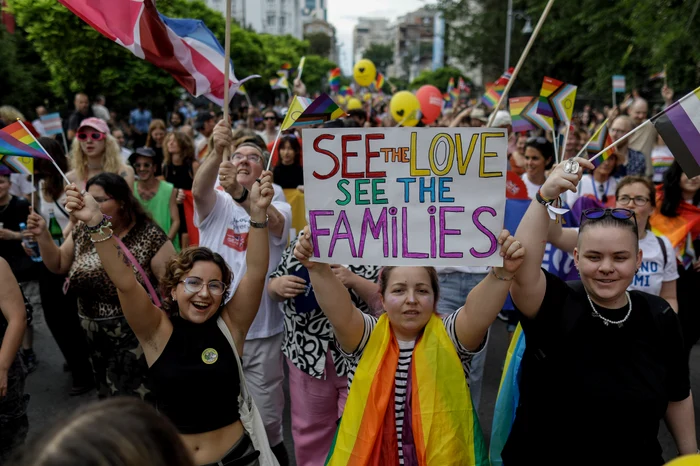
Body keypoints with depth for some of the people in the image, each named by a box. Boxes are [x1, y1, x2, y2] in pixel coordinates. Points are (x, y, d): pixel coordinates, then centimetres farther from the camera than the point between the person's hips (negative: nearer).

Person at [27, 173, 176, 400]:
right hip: (94, 336, 6)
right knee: (107, 399, 21)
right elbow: (58, 265, 13)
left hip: (135, 336, -6)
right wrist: (42, 235, -2)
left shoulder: (148, 235, -17)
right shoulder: (83, 231, 1)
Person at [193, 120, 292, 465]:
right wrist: (217, 151, -41)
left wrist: (240, 192, -44)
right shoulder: (216, 204, 1)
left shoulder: (276, 204, -1)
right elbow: (199, 191, -22)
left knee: (266, 417, 11)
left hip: (263, 331, -1)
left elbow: (274, 223, -25)